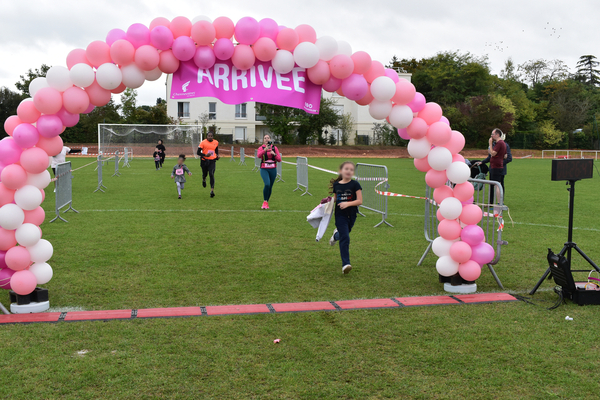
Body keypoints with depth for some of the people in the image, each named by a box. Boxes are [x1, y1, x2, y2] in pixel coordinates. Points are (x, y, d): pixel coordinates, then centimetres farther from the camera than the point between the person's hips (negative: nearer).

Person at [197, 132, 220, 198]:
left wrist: (217, 156, 3)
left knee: (211, 174, -15)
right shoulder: (203, 142, -9)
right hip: (204, 160, -1)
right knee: (205, 174, 11)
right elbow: (198, 153, -9)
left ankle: (212, 190, -18)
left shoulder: (216, 142, 3)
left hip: (212, 161, 1)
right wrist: (205, 155, -25)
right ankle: (204, 180, 52)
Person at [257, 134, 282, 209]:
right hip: (264, 169, -3)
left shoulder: (274, 148, 6)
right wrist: (265, 149, -37)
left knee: (270, 186, 7)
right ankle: (265, 202, -8)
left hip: (273, 169, 3)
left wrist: (274, 154, -16)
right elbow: (258, 155, -22)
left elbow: (279, 160, 2)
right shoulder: (261, 148, 0)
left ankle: (266, 203, 24)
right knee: (267, 184, -23)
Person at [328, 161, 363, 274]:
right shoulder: (336, 185, 1)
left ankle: (337, 234, 57)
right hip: (340, 215, 0)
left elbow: (360, 201, -11)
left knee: (345, 233, 19)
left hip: (351, 215, 0)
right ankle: (346, 264, -10)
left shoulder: (355, 185, -8)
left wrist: (348, 203, -25)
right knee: (345, 238, -9)